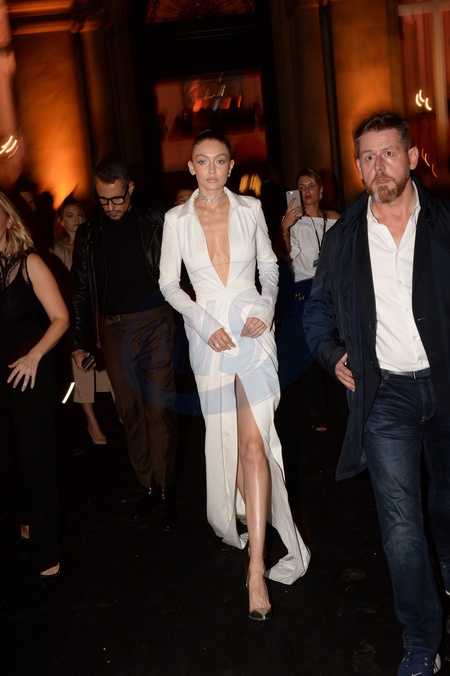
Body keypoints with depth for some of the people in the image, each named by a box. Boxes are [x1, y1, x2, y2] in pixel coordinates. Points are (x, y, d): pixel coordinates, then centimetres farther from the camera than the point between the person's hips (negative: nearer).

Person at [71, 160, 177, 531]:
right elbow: (81, 289, 10)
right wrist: (81, 341, 7)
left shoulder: (154, 219, 1)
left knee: (159, 408, -5)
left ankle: (166, 489, 6)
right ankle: (148, 486, 19)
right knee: (130, 412, 8)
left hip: (154, 322, -3)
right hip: (113, 330, 3)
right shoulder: (89, 232, 8)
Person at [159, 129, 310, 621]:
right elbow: (168, 283, 5)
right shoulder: (177, 220, 1)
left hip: (253, 331, -1)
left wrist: (265, 309, -5)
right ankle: (245, 521, 34)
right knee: (227, 440, 9)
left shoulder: (250, 209, 2)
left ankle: (256, 570, -8)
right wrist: (204, 323, -7)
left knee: (253, 442, -10)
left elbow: (269, 265, 12)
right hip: (208, 336, 1)